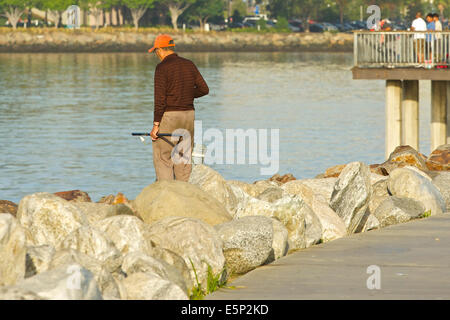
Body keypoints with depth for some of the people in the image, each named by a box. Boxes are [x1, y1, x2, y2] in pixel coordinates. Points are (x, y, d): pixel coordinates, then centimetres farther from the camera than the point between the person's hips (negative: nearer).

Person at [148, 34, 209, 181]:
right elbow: (204, 89, 7)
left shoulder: (162, 67, -11)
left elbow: (160, 99, -15)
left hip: (168, 115, -6)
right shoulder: (189, 65, 7)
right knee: (184, 159, 11)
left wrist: (156, 125, -14)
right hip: (188, 114, 6)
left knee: (162, 158, -2)